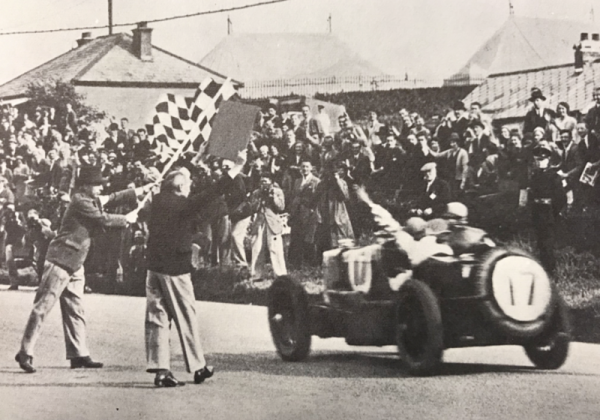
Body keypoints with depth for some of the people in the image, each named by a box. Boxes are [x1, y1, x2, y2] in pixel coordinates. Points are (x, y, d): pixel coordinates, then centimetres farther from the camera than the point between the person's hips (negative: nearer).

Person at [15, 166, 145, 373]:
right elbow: (104, 219, -16)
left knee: (75, 310, 10)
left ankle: (79, 354, 12)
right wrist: (126, 219, -3)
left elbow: (113, 198, 17)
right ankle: (25, 353, -6)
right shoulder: (80, 202, -15)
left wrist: (140, 191, 9)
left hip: (75, 265, 10)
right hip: (60, 262, -10)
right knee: (42, 307, -8)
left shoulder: (92, 200, 12)